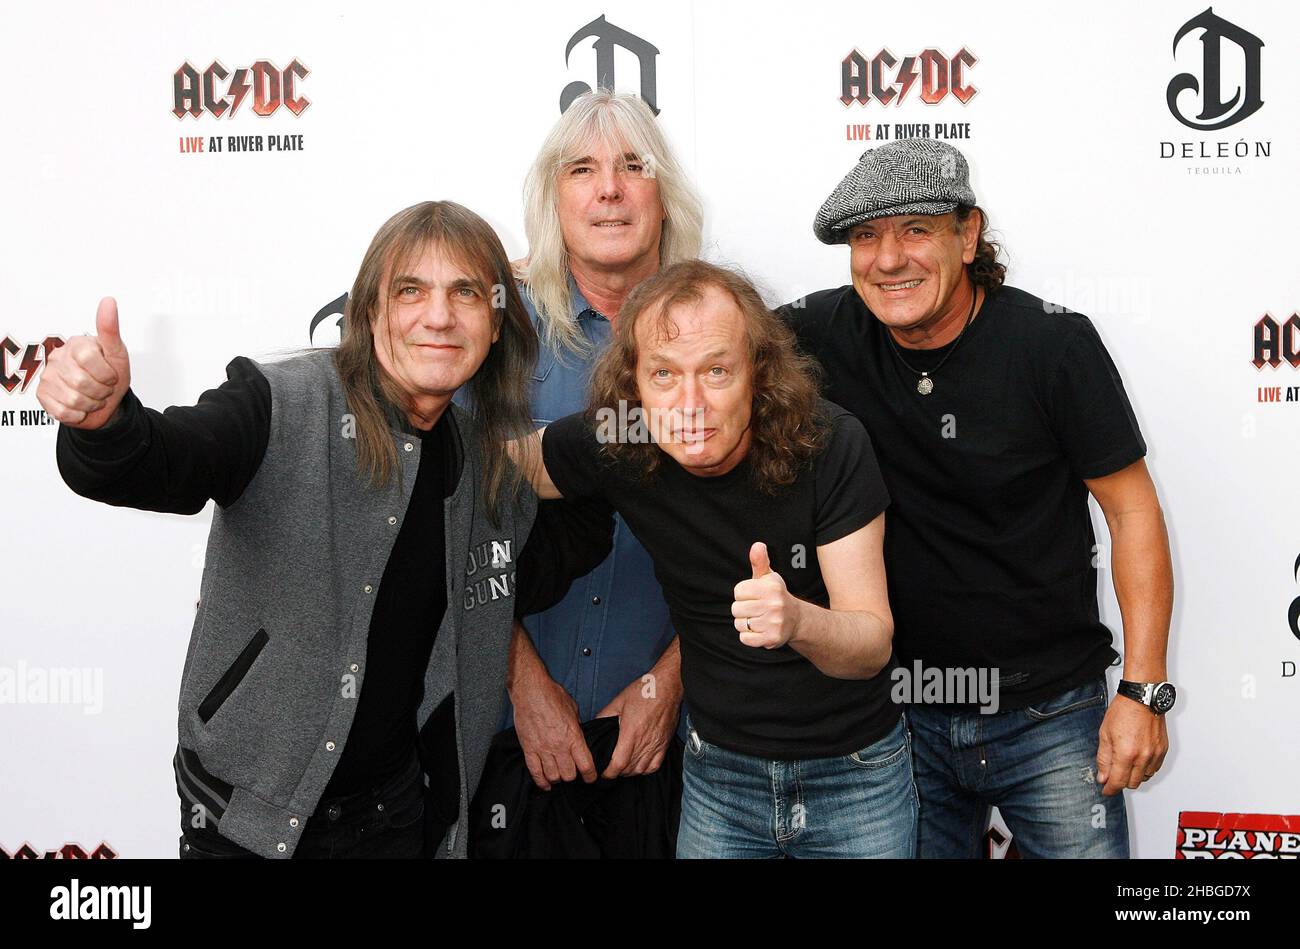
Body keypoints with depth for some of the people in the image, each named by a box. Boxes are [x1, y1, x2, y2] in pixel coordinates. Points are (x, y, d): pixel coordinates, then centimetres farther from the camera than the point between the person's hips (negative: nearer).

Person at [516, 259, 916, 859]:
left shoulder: (830, 445, -22)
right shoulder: (615, 447, -16)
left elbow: (874, 644, -23)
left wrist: (798, 620, -43)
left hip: (854, 776, -1)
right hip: (719, 770, 2)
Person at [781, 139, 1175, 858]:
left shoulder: (1052, 341, -15)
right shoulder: (828, 333, -8)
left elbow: (1132, 510, -9)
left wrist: (1143, 690, -12)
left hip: (1050, 716, -2)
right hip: (904, 716, 3)